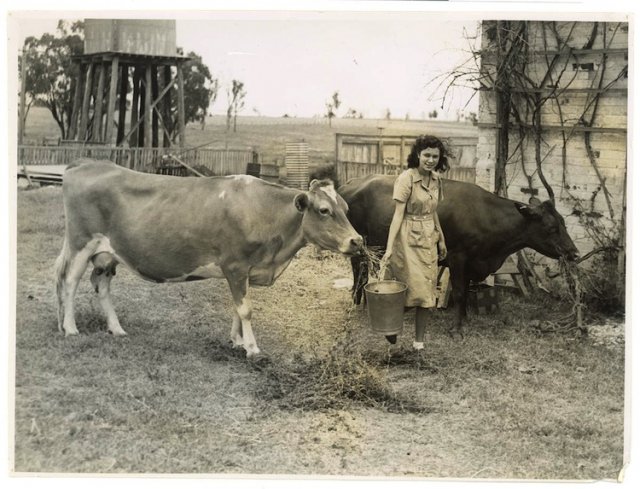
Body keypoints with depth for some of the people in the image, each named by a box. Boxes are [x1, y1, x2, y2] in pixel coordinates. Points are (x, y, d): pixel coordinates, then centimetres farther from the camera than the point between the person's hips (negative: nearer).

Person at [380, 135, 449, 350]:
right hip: (409, 239, -6)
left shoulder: (435, 180, 7)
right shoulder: (406, 178, -13)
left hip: (429, 239, 7)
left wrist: (441, 239, 20)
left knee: (427, 290, 6)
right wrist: (389, 248, -22)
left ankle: (419, 340, 14)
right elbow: (398, 215, -17)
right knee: (413, 288, -9)